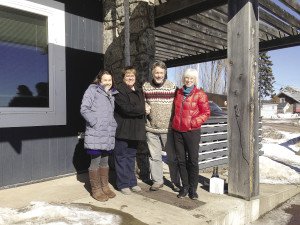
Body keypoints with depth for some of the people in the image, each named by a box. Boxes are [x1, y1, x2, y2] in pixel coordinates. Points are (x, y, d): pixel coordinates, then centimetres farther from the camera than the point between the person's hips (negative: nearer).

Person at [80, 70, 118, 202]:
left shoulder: (112, 94, 17)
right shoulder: (92, 90, -3)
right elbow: (84, 109, -10)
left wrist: (114, 125, 11)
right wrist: (95, 123, -15)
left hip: (109, 134, 6)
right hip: (95, 133, -6)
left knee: (105, 161, 15)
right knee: (95, 161, 1)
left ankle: (105, 187, 27)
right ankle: (96, 190, 14)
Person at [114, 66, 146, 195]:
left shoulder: (139, 91, 17)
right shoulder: (119, 91, -8)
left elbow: (143, 106, 14)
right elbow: (126, 108, -20)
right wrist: (142, 110, -10)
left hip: (135, 130, 7)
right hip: (123, 129, -7)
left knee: (131, 156, 15)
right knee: (122, 157, 2)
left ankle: (132, 182, 25)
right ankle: (123, 184, 13)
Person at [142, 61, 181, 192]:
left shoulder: (172, 86, -2)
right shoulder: (146, 87, 5)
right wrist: (145, 107, -4)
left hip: (168, 128, -2)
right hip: (151, 128, 2)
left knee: (172, 157, 6)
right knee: (154, 156, 11)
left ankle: (176, 182, 22)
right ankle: (157, 180, 27)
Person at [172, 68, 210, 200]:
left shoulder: (200, 94, -4)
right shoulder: (178, 92, 12)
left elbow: (206, 113, -4)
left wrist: (193, 122, -14)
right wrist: (175, 122, 12)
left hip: (192, 131, -4)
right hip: (177, 131, 5)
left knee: (193, 161, 1)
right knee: (181, 160, 9)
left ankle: (193, 189, 16)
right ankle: (185, 187, 22)